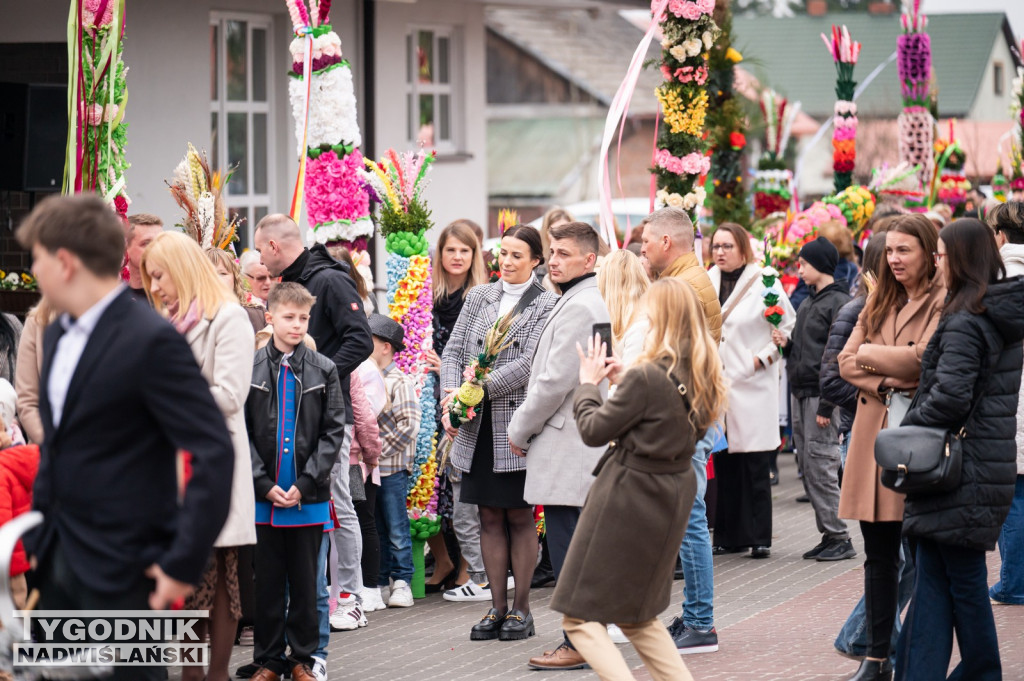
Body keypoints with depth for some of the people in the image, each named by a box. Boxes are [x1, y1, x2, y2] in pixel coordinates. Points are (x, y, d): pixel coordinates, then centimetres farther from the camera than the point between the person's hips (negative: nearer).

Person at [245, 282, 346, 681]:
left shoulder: (324, 370, 2)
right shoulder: (251, 370, 1)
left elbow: (333, 432, -1)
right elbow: (241, 433, 0)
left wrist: (305, 484, -9)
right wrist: (264, 484, -10)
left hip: (309, 498, 0)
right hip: (263, 496, 0)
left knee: (305, 583, 6)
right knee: (268, 583, 6)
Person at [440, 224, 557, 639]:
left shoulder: (545, 305, -2)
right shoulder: (479, 296, 13)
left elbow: (529, 363, -13)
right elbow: (454, 350, 8)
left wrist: (481, 387, -19)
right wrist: (452, 396, -9)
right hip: (478, 425, 4)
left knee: (520, 517, 2)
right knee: (490, 517, 7)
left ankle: (521, 609, 10)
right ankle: (497, 607, 13)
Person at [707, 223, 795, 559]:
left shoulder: (762, 284, -4)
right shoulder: (707, 283, 9)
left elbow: (789, 325, 2)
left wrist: (766, 357, -5)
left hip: (751, 384, -4)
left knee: (756, 467, -2)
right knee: (724, 465, 6)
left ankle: (760, 538, 3)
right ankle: (729, 536, 12)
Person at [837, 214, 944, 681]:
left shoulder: (942, 301, -6)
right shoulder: (880, 302, 16)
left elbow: (923, 359, -17)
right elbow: (846, 362, 10)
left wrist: (869, 354, -2)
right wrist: (885, 383, -9)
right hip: (874, 430, 6)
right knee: (879, 553, 9)